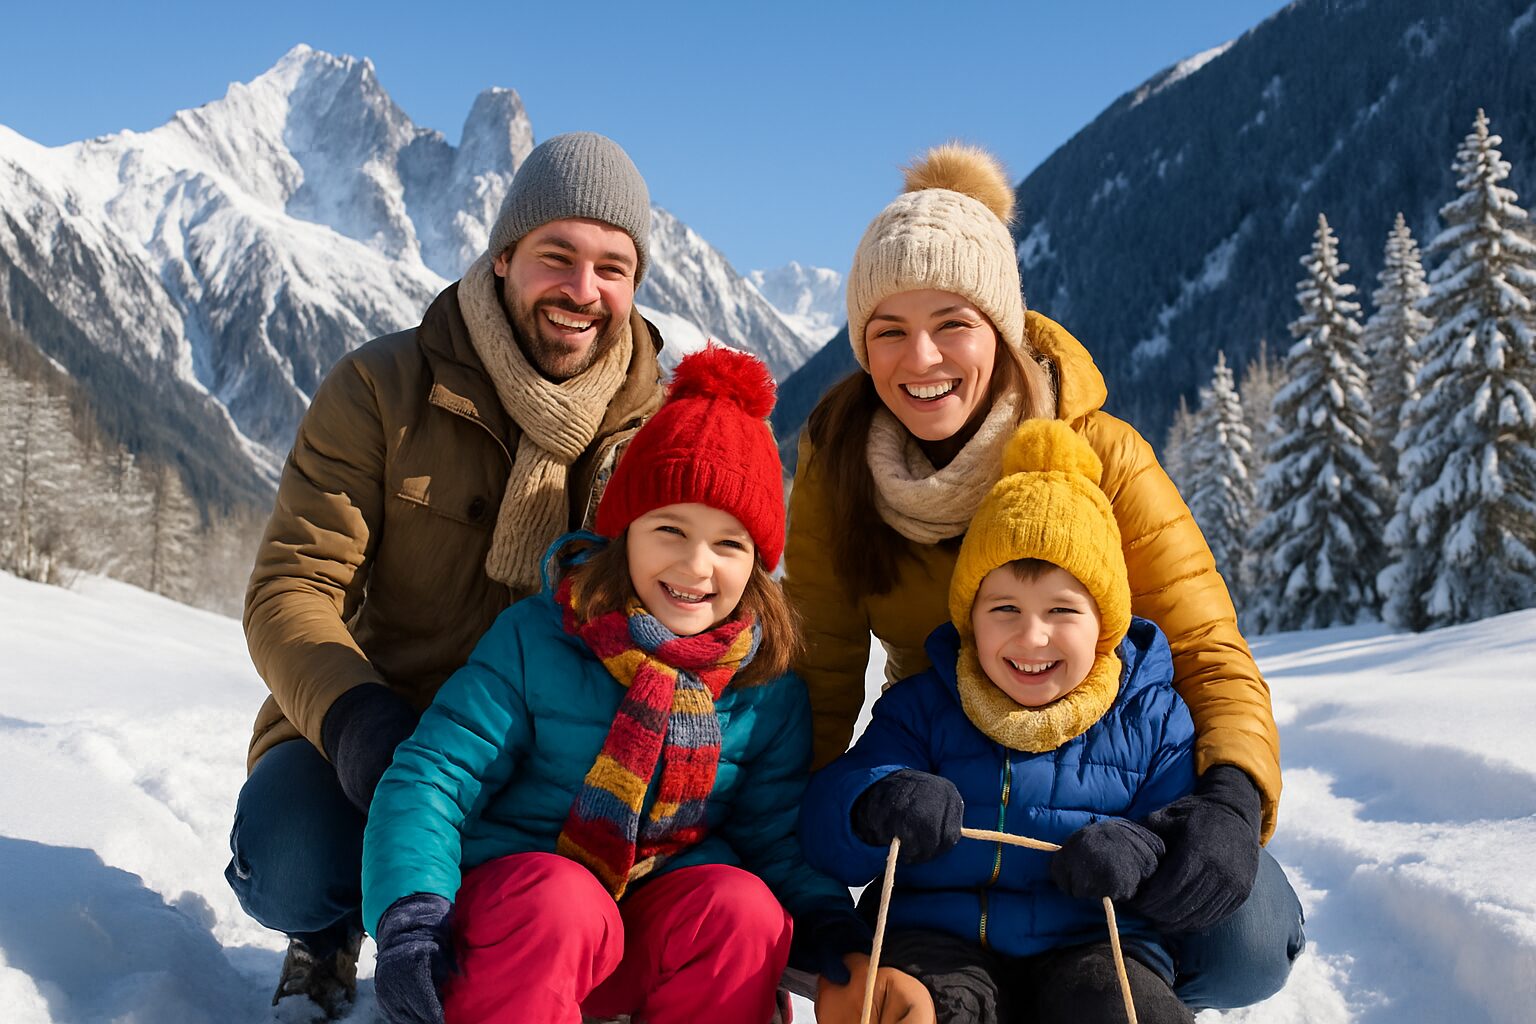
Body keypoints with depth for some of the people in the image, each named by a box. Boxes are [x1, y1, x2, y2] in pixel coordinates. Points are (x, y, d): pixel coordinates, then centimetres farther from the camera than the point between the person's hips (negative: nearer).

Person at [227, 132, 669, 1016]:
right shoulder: (384, 389, -8)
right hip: (365, 736, -1)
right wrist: (356, 721, -31)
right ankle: (327, 938, 10)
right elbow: (292, 589, -10)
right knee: (293, 865, -32)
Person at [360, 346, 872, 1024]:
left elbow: (773, 834, 8)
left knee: (743, 908, -28)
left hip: (661, 928, 3)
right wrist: (411, 918, -25)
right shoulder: (535, 638, -5)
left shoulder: (769, 688, 3)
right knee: (556, 904, -35)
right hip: (514, 889, -2)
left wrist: (826, 917, -13)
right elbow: (433, 776, -9)